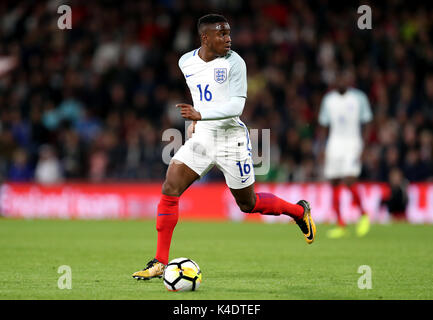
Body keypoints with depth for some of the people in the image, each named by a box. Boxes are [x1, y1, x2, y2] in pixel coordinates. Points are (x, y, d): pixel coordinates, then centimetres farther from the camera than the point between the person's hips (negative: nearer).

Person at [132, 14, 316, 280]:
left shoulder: (234, 63, -14)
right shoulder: (186, 62, 2)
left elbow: (236, 106, -22)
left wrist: (201, 115, -34)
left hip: (231, 140, -4)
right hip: (201, 138, 4)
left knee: (248, 203, 8)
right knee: (169, 190, -12)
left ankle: (299, 211, 37)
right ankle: (160, 263, -7)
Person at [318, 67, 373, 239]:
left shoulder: (359, 97, 0)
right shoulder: (328, 99, 9)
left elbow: (366, 124, 1)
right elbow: (324, 123, 14)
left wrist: (362, 148, -8)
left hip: (353, 143, -4)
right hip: (334, 144, 4)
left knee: (349, 181, -18)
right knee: (334, 184, 0)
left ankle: (363, 215, 3)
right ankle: (340, 225, 6)